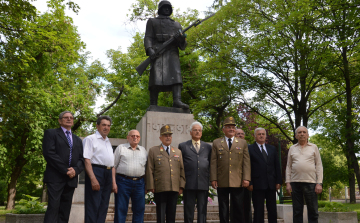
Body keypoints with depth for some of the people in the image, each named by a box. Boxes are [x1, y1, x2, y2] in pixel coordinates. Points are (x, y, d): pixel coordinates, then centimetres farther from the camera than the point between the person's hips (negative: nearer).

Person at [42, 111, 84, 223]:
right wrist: (65, 170, -13)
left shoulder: (77, 140, 23)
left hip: (71, 179, 5)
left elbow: (81, 159, 13)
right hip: (55, 177, -5)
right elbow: (49, 153, -8)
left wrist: (75, 170, -9)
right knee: (53, 207, -14)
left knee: (65, 211, 3)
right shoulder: (51, 133, 6)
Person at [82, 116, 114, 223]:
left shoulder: (108, 142, 22)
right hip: (96, 172, -8)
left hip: (108, 174, 8)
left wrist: (113, 181, 15)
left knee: (103, 206, 9)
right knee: (93, 206, -8)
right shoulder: (90, 139, -2)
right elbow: (87, 160, -12)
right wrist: (93, 179, -22)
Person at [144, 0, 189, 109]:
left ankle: (177, 100, -34)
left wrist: (182, 39, -4)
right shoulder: (152, 21, 22)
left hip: (172, 52, 3)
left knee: (176, 75, -20)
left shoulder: (177, 25, 29)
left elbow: (182, 46, 21)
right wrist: (149, 49, -14)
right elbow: (148, 37, 7)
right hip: (157, 51, -3)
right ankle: (153, 106, -19)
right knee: (156, 78, -16)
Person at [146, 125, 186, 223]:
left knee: (171, 215, 8)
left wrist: (181, 186, 3)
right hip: (160, 189, -3)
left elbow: (182, 170, 11)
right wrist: (151, 186, -5)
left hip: (174, 189, 3)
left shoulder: (178, 152, 15)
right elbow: (150, 170, 1)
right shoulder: (153, 151, 6)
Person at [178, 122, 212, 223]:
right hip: (189, 184, -2)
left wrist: (210, 179, 3)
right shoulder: (183, 146, 7)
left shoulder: (208, 147, 14)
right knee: (188, 210, 5)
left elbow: (211, 164, 13)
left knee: (202, 210, 6)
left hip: (203, 184, 2)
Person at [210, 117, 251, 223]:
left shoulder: (243, 143, 11)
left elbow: (246, 162, 5)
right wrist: (213, 179, -4)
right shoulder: (216, 143, 9)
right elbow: (213, 162, 4)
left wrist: (246, 178, -4)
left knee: (238, 208, 4)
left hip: (237, 182, 0)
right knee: (223, 209, 7)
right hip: (222, 182, 0)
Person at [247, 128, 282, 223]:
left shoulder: (272, 149, 15)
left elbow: (277, 166, 13)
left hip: (271, 184, 4)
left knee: (272, 210, 9)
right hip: (258, 185, -4)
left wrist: (278, 181, 4)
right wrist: (250, 183, -10)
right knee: (258, 211, 2)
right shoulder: (250, 149, 1)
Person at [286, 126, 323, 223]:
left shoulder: (314, 147, 8)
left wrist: (319, 183, -5)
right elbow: (288, 167, 12)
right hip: (295, 182, 1)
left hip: (310, 182, -1)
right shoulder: (292, 148, 12)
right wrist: (288, 183, 3)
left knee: (313, 211, -1)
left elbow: (319, 166, 4)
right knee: (297, 211, 4)